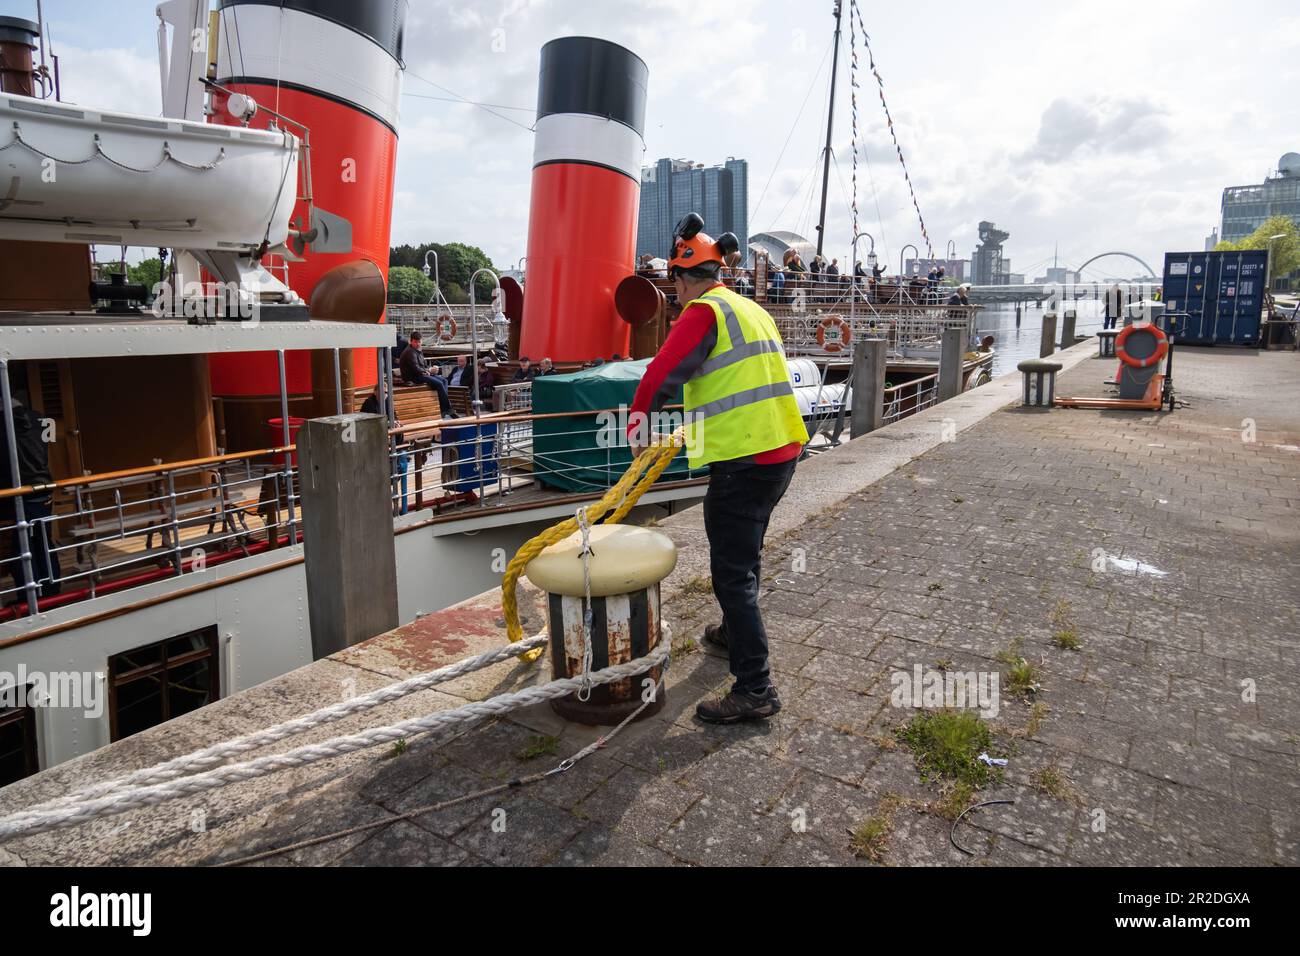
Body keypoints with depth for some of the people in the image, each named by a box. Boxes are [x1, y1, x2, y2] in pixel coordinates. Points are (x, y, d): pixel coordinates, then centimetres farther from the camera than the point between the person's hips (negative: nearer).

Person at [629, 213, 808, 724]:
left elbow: (661, 375, -18)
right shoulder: (753, 309, 18)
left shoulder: (704, 311, -10)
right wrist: (704, 423, 37)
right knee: (744, 551, 27)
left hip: (743, 461, -10)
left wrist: (638, 425, -1)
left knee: (732, 571, -4)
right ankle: (736, 632, 47)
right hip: (783, 449, 10)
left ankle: (755, 689, -1)